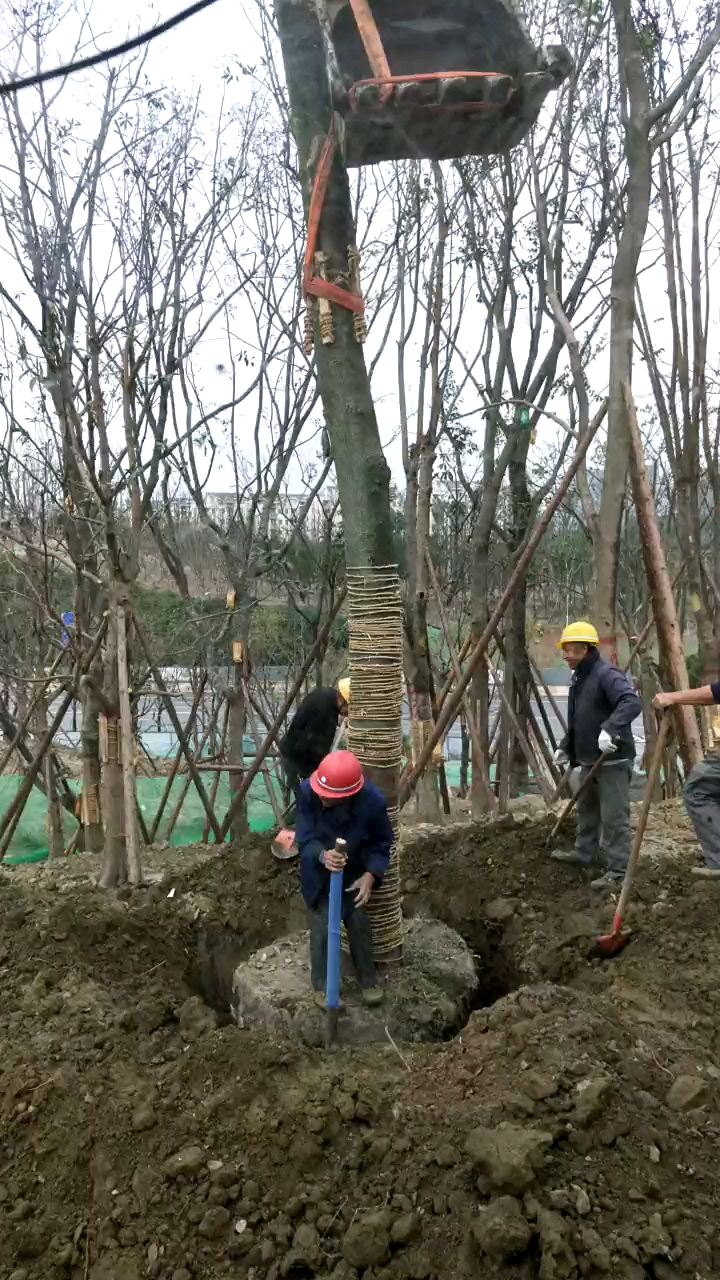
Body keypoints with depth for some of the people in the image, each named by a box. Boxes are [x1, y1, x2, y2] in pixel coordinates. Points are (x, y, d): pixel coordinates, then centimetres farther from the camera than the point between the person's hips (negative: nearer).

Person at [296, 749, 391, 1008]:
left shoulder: (373, 801, -32)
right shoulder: (307, 792, -34)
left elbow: (382, 843, -15)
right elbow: (305, 838, -26)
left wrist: (370, 875, -27)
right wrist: (322, 856, -47)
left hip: (355, 872, 1)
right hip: (318, 873, 0)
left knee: (359, 924, 9)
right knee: (322, 926, 2)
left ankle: (368, 979, 32)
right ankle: (322, 984, 24)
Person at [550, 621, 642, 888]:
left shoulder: (607, 674, -18)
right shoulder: (578, 678, 14)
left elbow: (632, 703, -33)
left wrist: (610, 728, -45)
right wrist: (566, 747, 21)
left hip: (613, 759, -10)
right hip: (589, 759, 10)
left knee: (614, 816, -5)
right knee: (586, 808, 22)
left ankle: (617, 870, 2)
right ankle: (584, 852, 38)